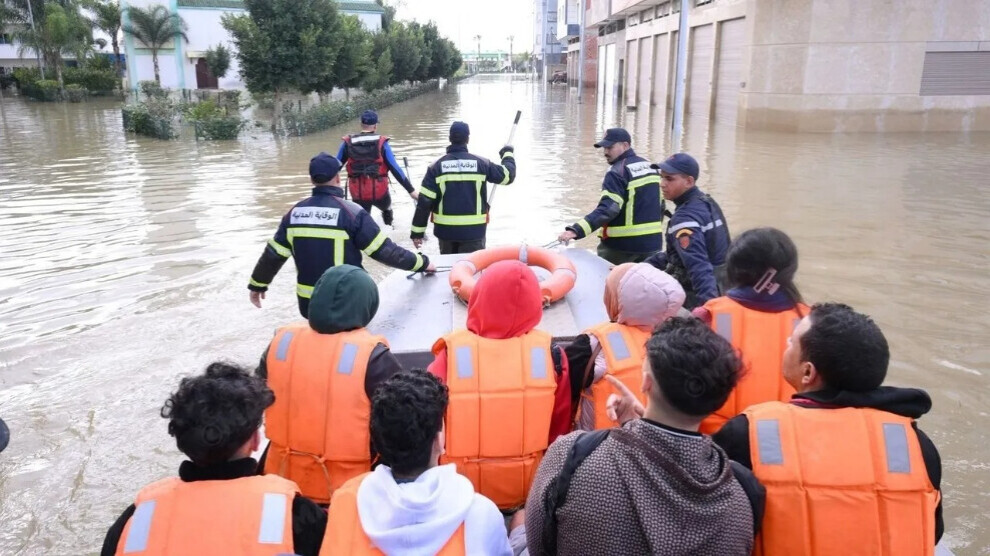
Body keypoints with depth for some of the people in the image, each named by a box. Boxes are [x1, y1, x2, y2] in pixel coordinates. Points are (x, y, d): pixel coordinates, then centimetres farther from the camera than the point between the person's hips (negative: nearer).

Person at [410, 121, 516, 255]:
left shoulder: (437, 166, -4)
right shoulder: (480, 163, -5)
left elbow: (424, 201, -7)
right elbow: (508, 175, 6)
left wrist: (417, 232, -1)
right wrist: (508, 155, 26)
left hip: (445, 229, 1)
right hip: (474, 230, -1)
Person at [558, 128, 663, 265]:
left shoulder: (617, 172, -15)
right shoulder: (650, 167, 10)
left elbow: (607, 209, -26)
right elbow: (660, 203, 17)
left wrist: (576, 230, -34)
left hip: (622, 243, -7)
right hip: (652, 241, 7)